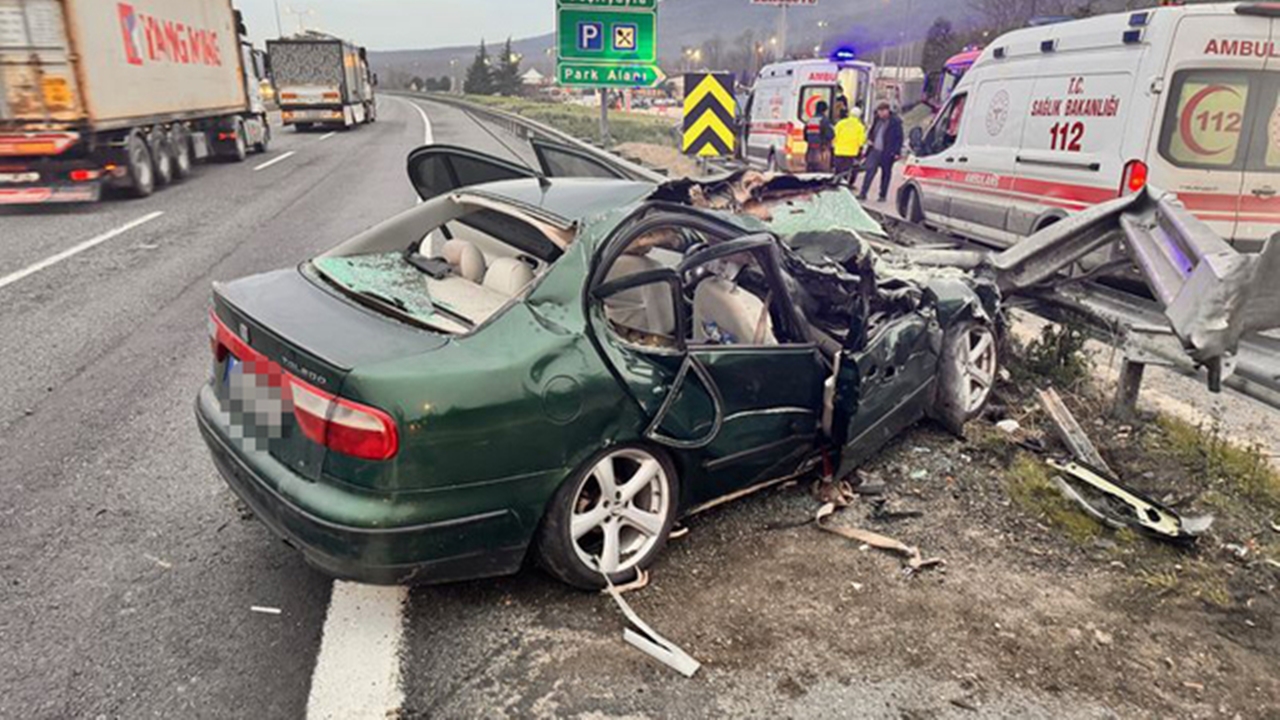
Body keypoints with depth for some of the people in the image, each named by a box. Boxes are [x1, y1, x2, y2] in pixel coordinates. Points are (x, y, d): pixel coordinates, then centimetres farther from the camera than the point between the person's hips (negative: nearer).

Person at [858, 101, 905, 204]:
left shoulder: (895, 122, -9)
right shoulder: (878, 119, 9)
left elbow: (899, 138, -8)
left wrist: (897, 152, -12)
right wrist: (871, 141, 6)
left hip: (887, 153, -5)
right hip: (875, 150, 5)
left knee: (886, 173, 6)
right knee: (870, 170, -5)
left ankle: (883, 195, 15)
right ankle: (863, 193, -5)